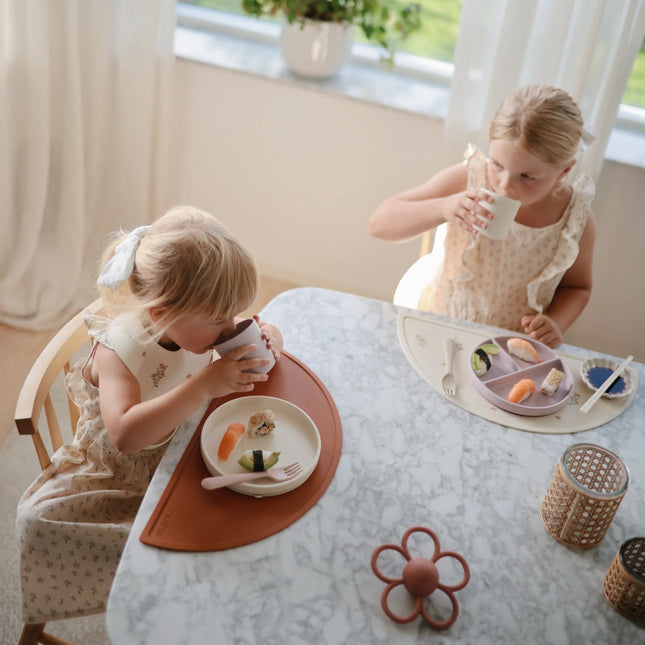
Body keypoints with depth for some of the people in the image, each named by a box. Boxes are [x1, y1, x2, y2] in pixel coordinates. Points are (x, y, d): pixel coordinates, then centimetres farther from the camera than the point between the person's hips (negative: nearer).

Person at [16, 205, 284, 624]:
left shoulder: (199, 325, -13)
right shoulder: (119, 350, -29)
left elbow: (269, 334, 4)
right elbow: (125, 435, -45)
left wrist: (267, 340, -23)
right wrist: (205, 385, -49)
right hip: (119, 475, -4)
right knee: (38, 519, -28)